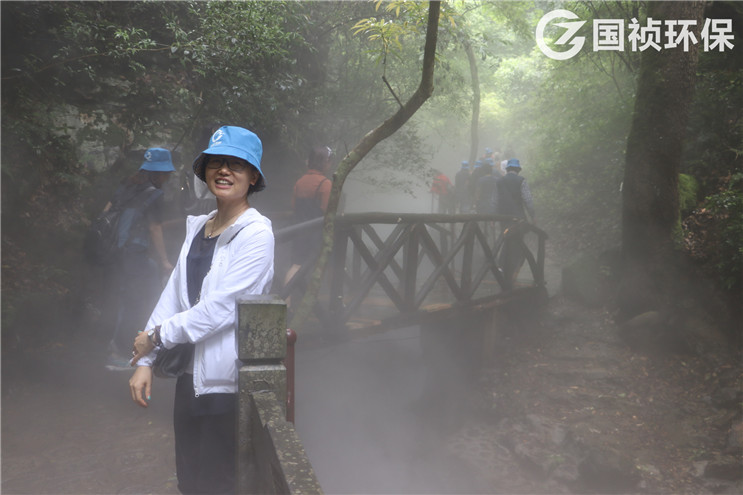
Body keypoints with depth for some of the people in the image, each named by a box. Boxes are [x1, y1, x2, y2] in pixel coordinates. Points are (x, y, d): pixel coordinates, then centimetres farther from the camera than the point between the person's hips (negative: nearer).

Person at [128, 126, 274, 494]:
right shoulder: (197, 228, 10)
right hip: (191, 374, 7)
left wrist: (157, 336, -9)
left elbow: (221, 306, -18)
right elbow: (173, 295, 8)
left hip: (229, 381, -7)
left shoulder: (256, 233, -13)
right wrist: (145, 361, 3)